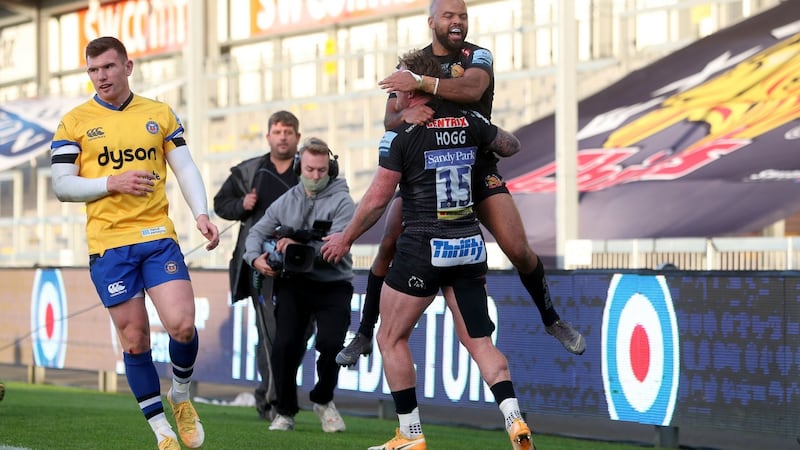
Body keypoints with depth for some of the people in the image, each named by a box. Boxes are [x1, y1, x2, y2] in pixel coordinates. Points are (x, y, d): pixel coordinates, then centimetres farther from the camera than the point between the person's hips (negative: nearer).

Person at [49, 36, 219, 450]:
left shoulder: (160, 114, 10)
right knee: (134, 338, 1)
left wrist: (201, 213, -7)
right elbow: (62, 186, 1)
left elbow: (185, 168, 9)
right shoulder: (74, 122, 4)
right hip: (108, 244, -1)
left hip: (158, 236, 1)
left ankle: (181, 396, 17)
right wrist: (112, 184, -14)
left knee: (181, 324, -13)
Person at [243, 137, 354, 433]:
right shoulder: (285, 202, 11)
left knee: (330, 343, -19)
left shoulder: (342, 202, -5)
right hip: (294, 283, 3)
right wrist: (255, 258, -7)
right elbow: (257, 232, 14)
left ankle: (323, 400, 12)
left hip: (333, 286, -3)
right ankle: (285, 412, 8)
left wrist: (300, 247, -24)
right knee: (285, 344, -12)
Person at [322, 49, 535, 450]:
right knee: (479, 342, 9)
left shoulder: (401, 133, -10)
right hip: (469, 247, 5)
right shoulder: (469, 122, 4)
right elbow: (510, 146, 22)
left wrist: (346, 239, 5)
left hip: (423, 248, -5)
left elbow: (378, 198, -9)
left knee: (391, 338, 10)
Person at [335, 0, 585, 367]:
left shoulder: (477, 56, -5)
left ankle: (552, 320, 13)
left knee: (518, 249, -9)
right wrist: (406, 114, -29)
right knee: (388, 249, -8)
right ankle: (364, 335, 6)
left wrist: (420, 83, -38)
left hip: (477, 167, -2)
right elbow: (389, 120, -5)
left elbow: (472, 89, -28)